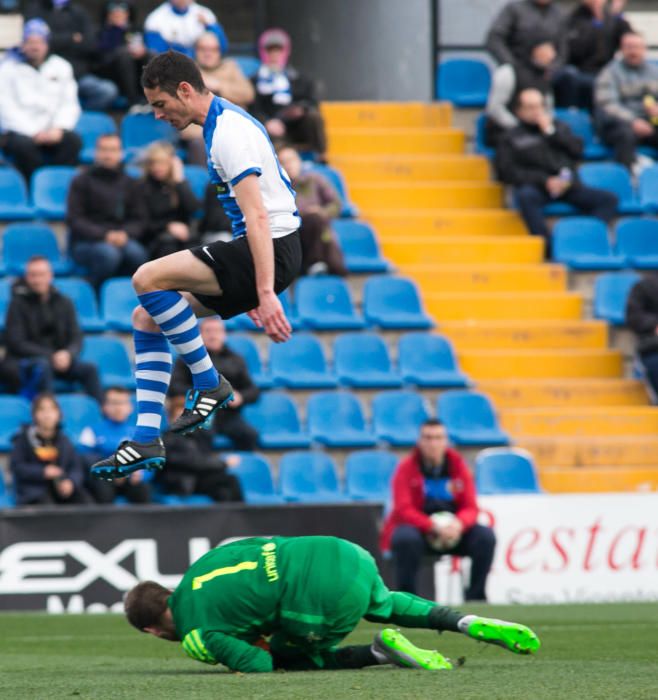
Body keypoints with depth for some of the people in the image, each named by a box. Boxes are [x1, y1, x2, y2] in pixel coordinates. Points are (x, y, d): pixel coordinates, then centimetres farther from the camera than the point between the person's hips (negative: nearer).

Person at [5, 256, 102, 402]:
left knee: (89, 369, -23)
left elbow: (76, 338, 7)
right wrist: (50, 356, -19)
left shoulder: (64, 303, 9)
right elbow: (16, 344, -9)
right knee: (42, 366, -38)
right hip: (27, 361, -4)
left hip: (60, 359, 4)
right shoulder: (18, 304, -3)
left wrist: (68, 354, -18)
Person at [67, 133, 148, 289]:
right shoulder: (82, 181, 5)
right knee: (109, 253, -37)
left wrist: (125, 234, -13)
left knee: (136, 253, -32)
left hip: (122, 239, 3)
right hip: (86, 243, -3)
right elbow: (74, 220, -3)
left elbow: (139, 219, 11)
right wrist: (104, 235, -17)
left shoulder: (129, 183, 15)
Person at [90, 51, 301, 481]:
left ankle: (209, 383, -7)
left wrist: (266, 293, -30)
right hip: (256, 251, 11)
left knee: (149, 279, -21)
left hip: (274, 248, -11)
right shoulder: (222, 123, 17)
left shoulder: (230, 132, -16)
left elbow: (258, 217, -24)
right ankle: (147, 440, 6)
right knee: (147, 318, 8)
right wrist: (249, 289, 27)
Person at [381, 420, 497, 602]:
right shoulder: (406, 469, -6)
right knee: (406, 538, -37)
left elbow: (470, 507, 1)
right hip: (417, 527, -3)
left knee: (486, 536, -21)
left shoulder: (458, 466, 2)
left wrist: (459, 523, -24)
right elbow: (404, 510, -14)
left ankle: (476, 595, -11)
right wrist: (433, 527, -30)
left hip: (452, 530, 3)